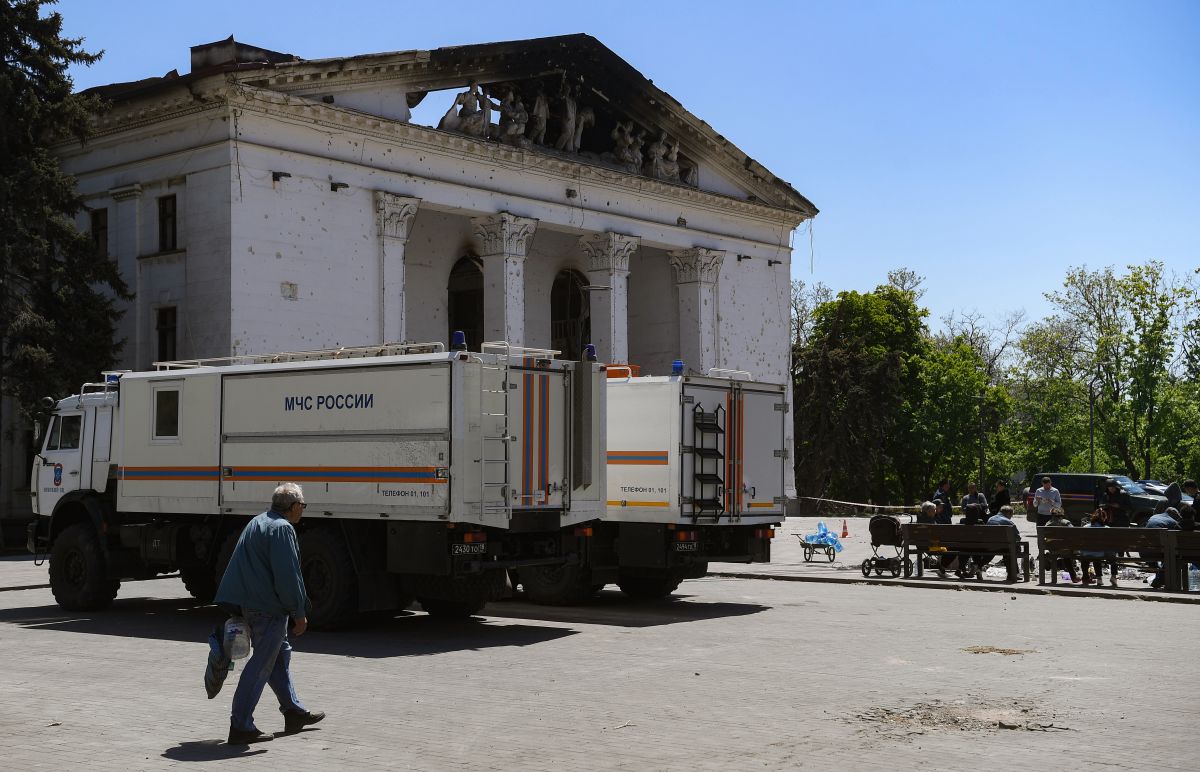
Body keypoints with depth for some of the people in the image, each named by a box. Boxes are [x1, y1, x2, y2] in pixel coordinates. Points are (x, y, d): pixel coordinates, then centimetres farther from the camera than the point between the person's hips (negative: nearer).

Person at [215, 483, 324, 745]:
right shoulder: (282, 529, -15)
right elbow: (287, 575, -20)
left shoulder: (257, 522, 17)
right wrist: (299, 613, -14)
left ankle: (294, 711, 32)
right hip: (268, 607, -10)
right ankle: (241, 726, -6)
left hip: (249, 603, 10)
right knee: (261, 664, -6)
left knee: (280, 654, 21)